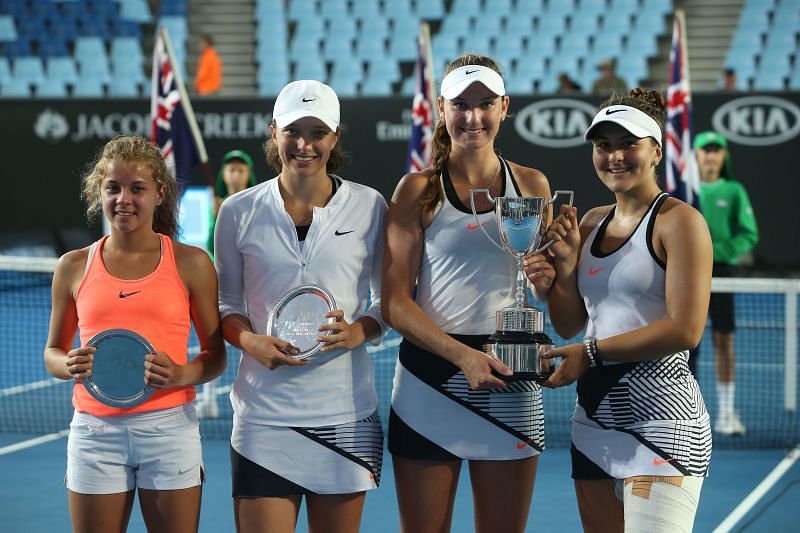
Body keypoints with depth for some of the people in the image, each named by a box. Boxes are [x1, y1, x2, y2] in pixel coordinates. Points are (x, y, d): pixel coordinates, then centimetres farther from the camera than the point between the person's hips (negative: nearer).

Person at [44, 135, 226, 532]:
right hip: (94, 429, 1)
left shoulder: (190, 264, 1)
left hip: (169, 426, -1)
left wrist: (180, 375, -16)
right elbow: (52, 353, 14)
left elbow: (215, 354, 5)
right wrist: (71, 366, -9)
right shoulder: (74, 267, 6)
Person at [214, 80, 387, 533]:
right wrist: (251, 341, -11)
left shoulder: (369, 207, 2)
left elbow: (388, 301, 9)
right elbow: (226, 304, 10)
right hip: (264, 411, -1)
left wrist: (358, 332, -12)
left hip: (346, 414, 1)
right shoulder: (239, 212, 2)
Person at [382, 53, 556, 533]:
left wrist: (547, 280, -6)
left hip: (510, 385, 2)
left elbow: (558, 299, 18)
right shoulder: (418, 191, 1)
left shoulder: (532, 185, 9)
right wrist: (462, 355, -17)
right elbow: (395, 301, -5)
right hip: (430, 381, -2)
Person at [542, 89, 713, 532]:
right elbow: (568, 327, 16)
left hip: (659, 416, -7)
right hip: (594, 415, 7)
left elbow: (685, 330, -16)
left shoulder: (679, 221, -7)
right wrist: (565, 263, 0)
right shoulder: (591, 222, 14)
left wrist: (592, 353, -15)